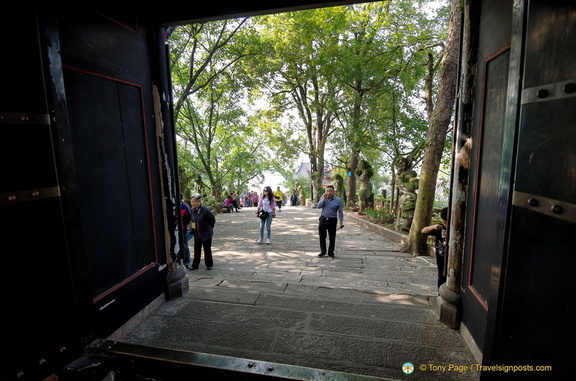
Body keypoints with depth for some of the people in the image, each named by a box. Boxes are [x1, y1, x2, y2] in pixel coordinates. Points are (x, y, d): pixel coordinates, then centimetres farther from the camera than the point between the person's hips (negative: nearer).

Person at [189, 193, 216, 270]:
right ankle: (195, 265, 25)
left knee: (207, 250, 10)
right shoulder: (192, 210, -2)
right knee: (197, 250, 13)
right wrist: (192, 228, 8)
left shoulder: (205, 210, -20)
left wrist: (208, 228, -3)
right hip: (196, 235, 5)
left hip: (206, 234, -5)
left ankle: (209, 264, 24)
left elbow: (212, 220, -12)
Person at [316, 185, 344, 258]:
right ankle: (323, 252, 25)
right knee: (322, 237, 9)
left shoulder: (338, 200, -6)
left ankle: (330, 253, 18)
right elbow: (318, 206, -6)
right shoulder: (323, 197, 2)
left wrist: (341, 222, -7)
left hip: (332, 220, -2)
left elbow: (340, 212, -3)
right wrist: (324, 199, -17)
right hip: (323, 219, 3)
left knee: (332, 238, 3)